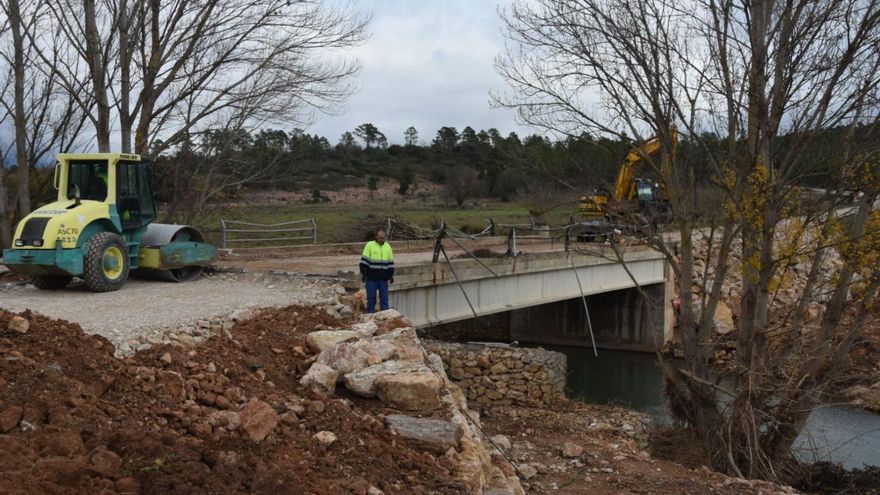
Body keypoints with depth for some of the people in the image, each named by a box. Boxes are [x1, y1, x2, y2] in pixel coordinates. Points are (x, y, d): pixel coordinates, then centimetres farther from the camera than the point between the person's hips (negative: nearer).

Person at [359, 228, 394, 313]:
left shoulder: (388, 246, 10)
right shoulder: (370, 245, -3)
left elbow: (391, 262, 15)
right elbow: (364, 260, -3)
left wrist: (391, 275, 11)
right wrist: (363, 274, -8)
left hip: (383, 278, 3)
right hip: (371, 278, -3)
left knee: (384, 298, 4)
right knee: (371, 298, 2)